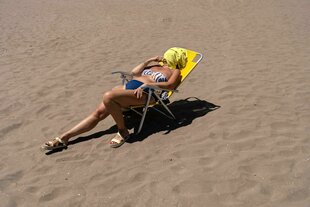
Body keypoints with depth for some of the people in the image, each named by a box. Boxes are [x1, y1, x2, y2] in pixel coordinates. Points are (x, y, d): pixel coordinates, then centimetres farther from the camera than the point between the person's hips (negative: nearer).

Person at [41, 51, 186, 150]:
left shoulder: (175, 71, 14)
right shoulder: (154, 65, 34)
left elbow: (170, 85, -9)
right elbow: (134, 72, 25)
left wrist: (148, 84, -19)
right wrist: (149, 60, 26)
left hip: (144, 93, -6)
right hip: (129, 85, 7)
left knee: (108, 97, -33)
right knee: (99, 112, -9)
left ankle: (123, 131, -16)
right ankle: (64, 137, -11)